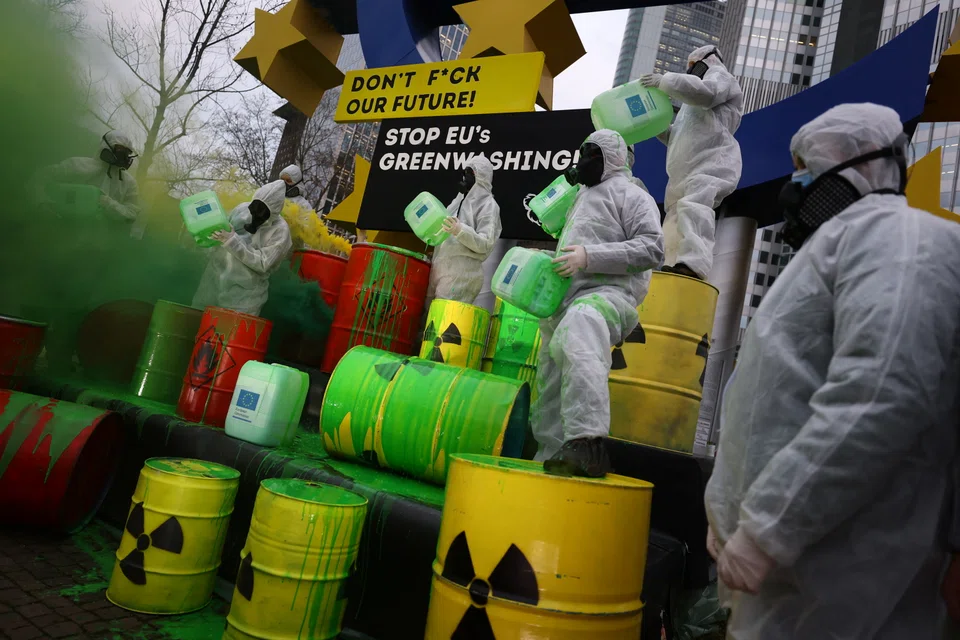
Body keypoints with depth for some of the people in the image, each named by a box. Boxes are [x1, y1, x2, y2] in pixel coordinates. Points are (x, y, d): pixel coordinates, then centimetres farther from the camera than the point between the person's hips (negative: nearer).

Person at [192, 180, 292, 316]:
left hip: (245, 291, -5)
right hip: (216, 275, 5)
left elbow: (262, 264, -23)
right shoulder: (243, 208, -3)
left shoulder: (280, 230, -16)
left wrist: (233, 241, -27)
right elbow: (222, 231, 13)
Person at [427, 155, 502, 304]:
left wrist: (460, 231, -29)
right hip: (440, 268, 8)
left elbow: (486, 244, -16)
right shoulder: (460, 200, 18)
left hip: (462, 275, -8)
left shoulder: (488, 204, -6)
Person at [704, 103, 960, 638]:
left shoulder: (891, 233, -10)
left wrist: (767, 527, -24)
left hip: (822, 569, -9)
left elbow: (880, 395, -27)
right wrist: (732, 515, 20)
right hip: (782, 547, 9)